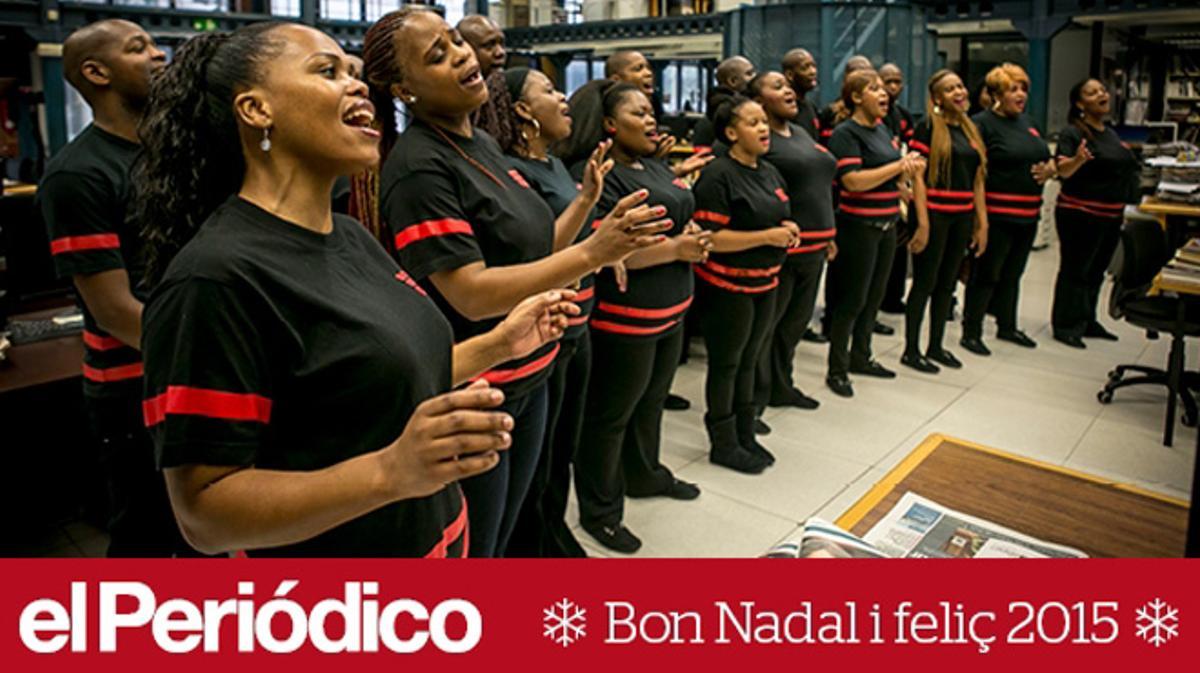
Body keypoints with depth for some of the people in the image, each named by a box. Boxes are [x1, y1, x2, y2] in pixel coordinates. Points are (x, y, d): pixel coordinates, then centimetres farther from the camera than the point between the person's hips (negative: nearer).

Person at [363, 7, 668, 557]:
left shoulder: (482, 143, 7)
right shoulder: (418, 167, -20)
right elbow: (472, 295, -26)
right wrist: (591, 254, -30)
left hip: (528, 379, 8)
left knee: (500, 540, 24)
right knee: (470, 549, 12)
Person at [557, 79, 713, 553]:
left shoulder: (656, 167, 11)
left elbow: (680, 217, 22)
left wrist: (695, 236, -3)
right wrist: (675, 249, -21)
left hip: (672, 308, 9)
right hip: (626, 316, -9)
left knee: (652, 399, 23)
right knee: (612, 413, 4)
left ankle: (645, 475, 44)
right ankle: (599, 511, 18)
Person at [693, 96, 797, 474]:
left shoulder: (770, 172, 10)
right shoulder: (718, 176, -17)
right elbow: (710, 238, -23)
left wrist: (789, 230, 0)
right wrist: (768, 236, -23)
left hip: (765, 284, 8)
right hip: (728, 287, -8)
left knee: (749, 361, 17)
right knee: (726, 365, 5)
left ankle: (745, 436, 32)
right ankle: (723, 444, 20)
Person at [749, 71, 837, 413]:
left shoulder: (801, 134, 17)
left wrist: (827, 235, 21)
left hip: (814, 246, 9)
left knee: (797, 319, 17)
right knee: (765, 323, 1)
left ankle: (781, 386, 33)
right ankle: (753, 399, 14)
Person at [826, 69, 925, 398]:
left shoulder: (882, 129, 13)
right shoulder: (846, 133, -13)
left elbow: (897, 168, 17)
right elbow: (853, 180, -24)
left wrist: (911, 166, -5)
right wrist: (898, 166, -19)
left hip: (886, 224, 8)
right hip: (859, 226, -8)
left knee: (875, 296, 15)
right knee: (852, 299, -2)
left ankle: (860, 356, 29)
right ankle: (837, 370, 9)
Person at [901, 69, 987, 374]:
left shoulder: (971, 129, 13)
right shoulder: (928, 127, -7)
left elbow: (977, 180, 15)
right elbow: (917, 176, -12)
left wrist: (982, 222, 10)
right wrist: (923, 223, -18)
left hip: (962, 217, 7)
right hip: (934, 214, -6)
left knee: (948, 283, 12)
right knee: (924, 283, 0)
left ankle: (936, 346, 25)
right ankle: (911, 350, 10)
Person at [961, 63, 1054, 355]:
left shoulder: (1026, 122, 15)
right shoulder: (983, 123, -10)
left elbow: (1046, 158, 24)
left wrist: (1049, 169, 1)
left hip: (1028, 214, 8)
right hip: (997, 214, -7)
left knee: (1012, 274, 18)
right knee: (986, 274, -1)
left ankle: (1007, 327, 31)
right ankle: (971, 333, 9)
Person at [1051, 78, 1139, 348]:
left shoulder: (1110, 133, 12)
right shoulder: (1073, 133, -12)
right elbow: (1063, 170, -25)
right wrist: (1077, 159, -43)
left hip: (1111, 215, 8)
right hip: (1080, 214, -8)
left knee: (1096, 271, 15)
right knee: (1075, 271, -1)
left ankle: (1087, 322, 26)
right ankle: (1066, 326, 7)